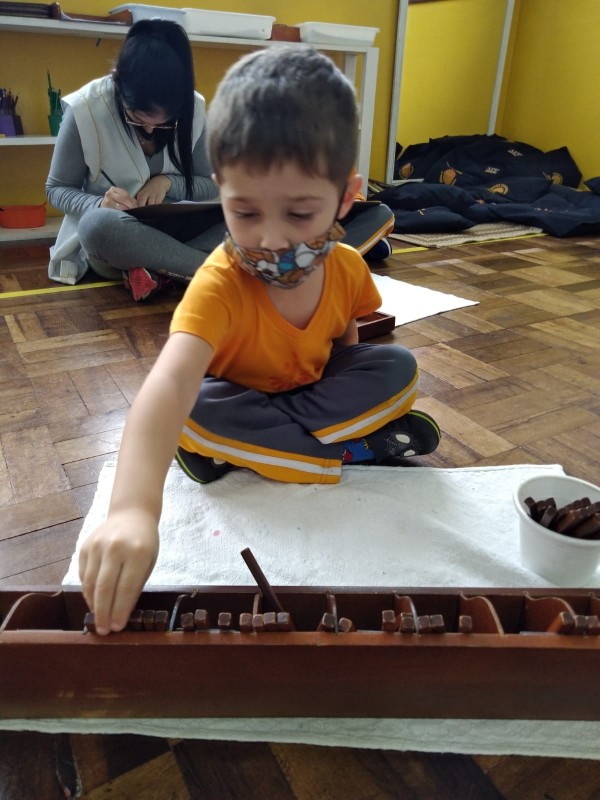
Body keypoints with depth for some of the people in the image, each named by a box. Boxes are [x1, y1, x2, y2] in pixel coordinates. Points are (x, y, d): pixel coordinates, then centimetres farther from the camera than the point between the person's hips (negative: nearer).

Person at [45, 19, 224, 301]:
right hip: (109, 235, -2)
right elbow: (56, 189, -6)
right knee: (98, 223, -39)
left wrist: (169, 182, -20)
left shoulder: (193, 109, -8)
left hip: (169, 229, 3)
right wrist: (99, 204, -28)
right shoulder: (85, 108, -15)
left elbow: (213, 185, 1)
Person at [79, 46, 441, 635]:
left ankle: (238, 453, -20)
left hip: (313, 392, 4)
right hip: (239, 399, -3)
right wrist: (132, 510, -64)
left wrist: (352, 398, -14)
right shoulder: (220, 283, -33)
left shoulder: (347, 268, -17)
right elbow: (170, 381, -50)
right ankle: (360, 450, -21)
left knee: (397, 368, -17)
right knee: (193, 412, -35)